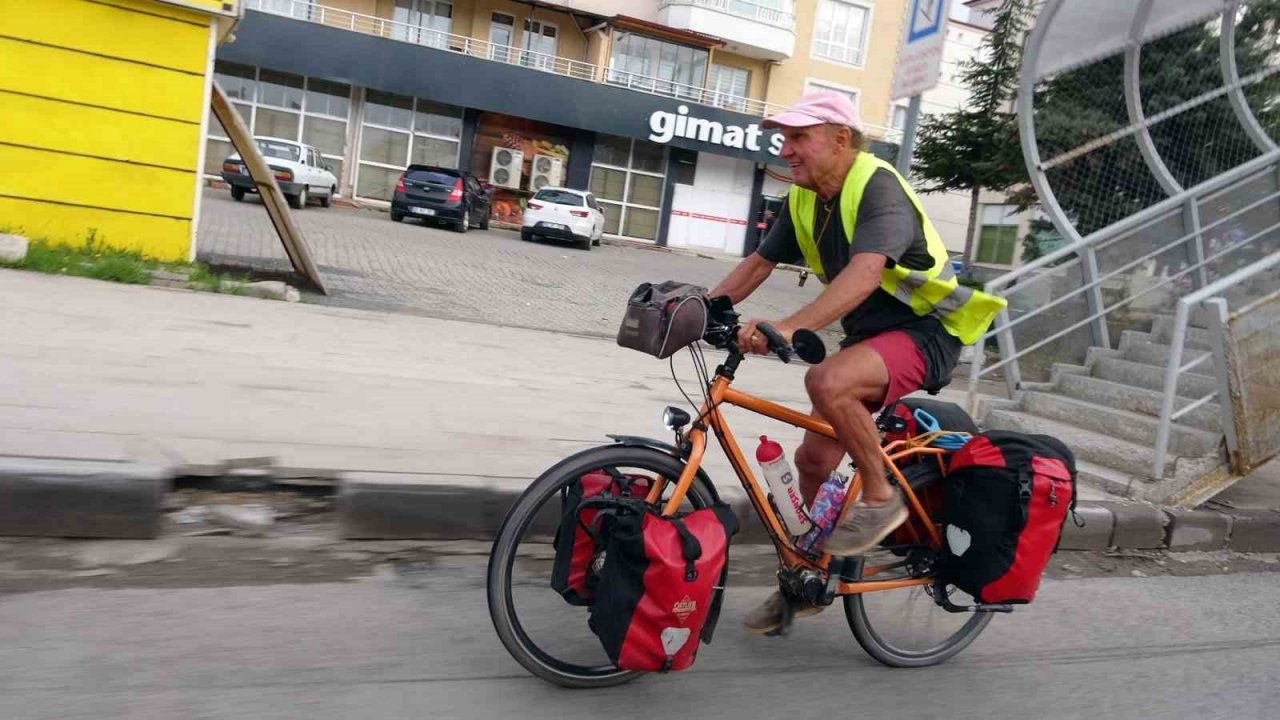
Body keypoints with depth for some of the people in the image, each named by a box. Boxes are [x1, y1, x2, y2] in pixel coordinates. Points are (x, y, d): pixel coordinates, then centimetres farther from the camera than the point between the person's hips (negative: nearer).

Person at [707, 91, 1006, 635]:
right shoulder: (803, 201, 3)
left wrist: (788, 328, -49)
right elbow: (757, 264, 7)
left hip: (923, 333, -8)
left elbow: (863, 274, -37)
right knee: (813, 459, 3)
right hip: (867, 335, 8)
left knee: (827, 382, -36)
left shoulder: (878, 187, -21)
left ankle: (880, 498, -12)